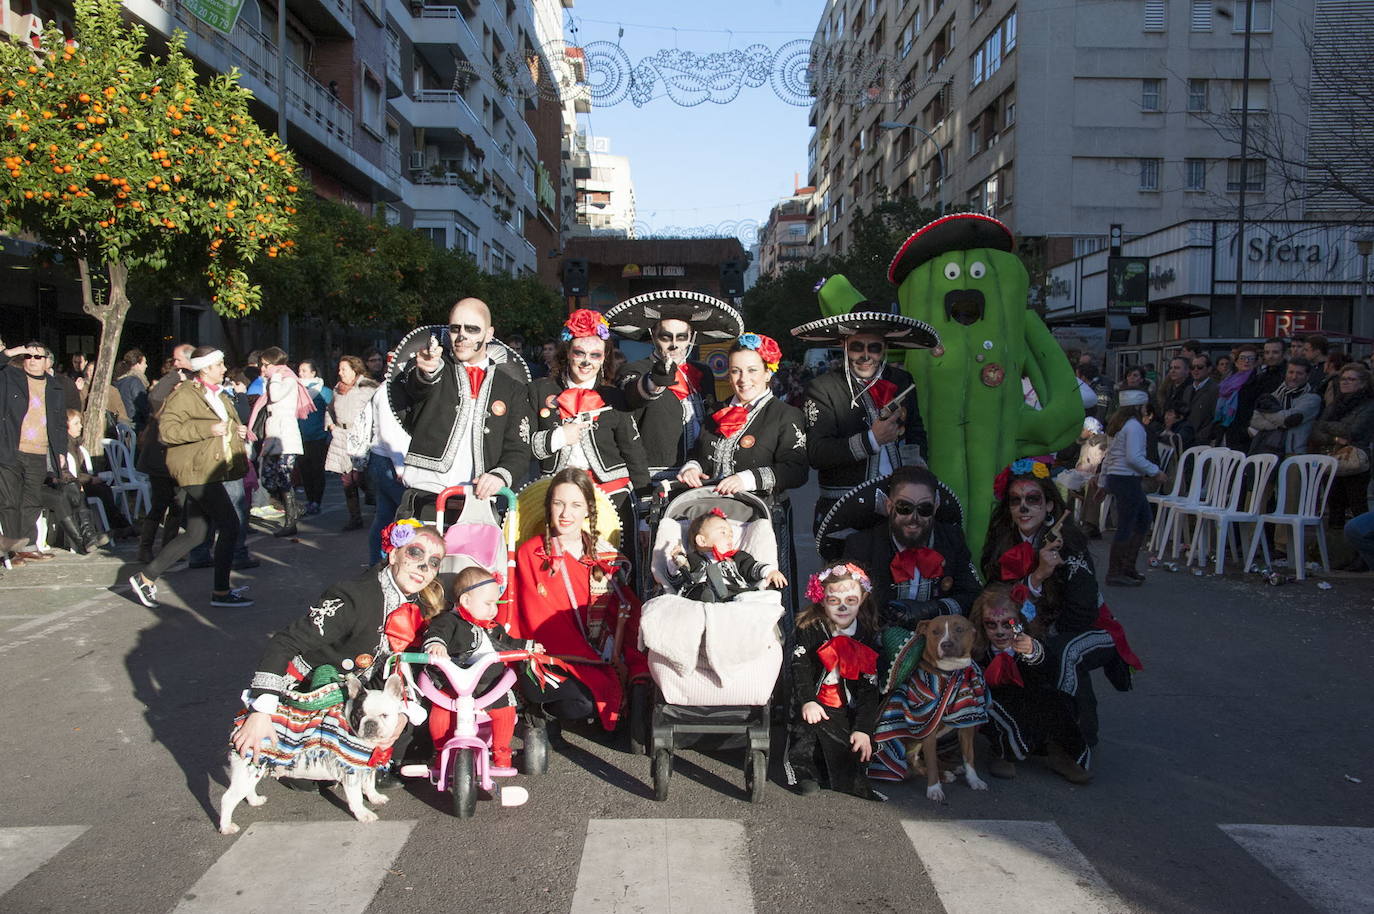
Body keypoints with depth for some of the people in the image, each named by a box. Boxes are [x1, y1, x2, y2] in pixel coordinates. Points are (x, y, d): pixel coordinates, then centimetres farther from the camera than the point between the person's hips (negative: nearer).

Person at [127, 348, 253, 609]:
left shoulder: (219, 396, 19)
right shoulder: (184, 395, -11)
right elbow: (166, 430, -20)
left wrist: (236, 431, 12)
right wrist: (208, 429, -23)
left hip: (210, 473, 10)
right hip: (197, 472, -10)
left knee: (195, 533, 11)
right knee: (230, 526, -10)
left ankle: (146, 577, 21)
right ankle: (221, 592, -1)